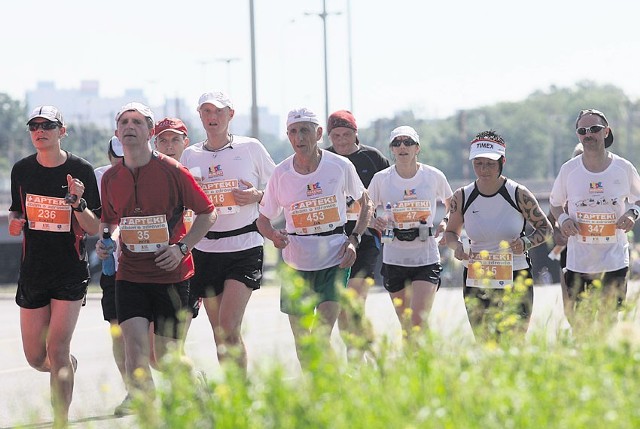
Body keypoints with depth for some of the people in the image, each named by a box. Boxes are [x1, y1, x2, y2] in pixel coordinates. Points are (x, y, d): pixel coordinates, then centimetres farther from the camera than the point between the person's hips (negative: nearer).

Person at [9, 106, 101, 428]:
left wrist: (78, 203, -23)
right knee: (36, 358, 6)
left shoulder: (80, 171, -6)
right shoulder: (21, 170, 4)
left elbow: (95, 229, -4)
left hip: (71, 271, -4)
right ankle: (68, 365, 40)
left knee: (57, 350, -14)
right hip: (33, 271, 4)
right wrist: (15, 222, -4)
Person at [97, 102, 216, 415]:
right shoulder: (111, 177, 4)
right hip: (130, 274, 3)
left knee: (167, 358, 1)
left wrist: (182, 247, -11)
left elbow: (207, 213, 0)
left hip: (172, 274, -3)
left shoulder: (172, 171, -7)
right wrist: (104, 241, 0)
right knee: (134, 340, -18)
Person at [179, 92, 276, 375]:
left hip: (244, 247, -4)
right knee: (218, 332, 6)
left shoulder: (250, 148, 1)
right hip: (206, 248, 4)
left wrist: (257, 196, -11)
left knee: (230, 328, -17)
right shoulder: (190, 156, 9)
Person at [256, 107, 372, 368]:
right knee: (301, 340, 7)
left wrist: (354, 239, -3)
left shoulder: (340, 166, -4)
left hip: (334, 261, -2)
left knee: (322, 336, -15)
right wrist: (274, 235, -14)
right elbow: (263, 219, 9)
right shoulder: (281, 174, -2)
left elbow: (365, 203, 11)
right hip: (297, 263, 2)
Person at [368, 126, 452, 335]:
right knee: (406, 329, 9)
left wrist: (445, 222, -4)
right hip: (394, 260, 2)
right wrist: (374, 221, -14)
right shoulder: (381, 179, -1)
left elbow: (452, 205, 15)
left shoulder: (434, 176, -1)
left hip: (427, 260, -2)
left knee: (418, 325, -16)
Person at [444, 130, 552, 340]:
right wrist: (456, 246, -9)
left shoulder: (519, 194, -7)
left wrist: (526, 242, -16)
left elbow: (544, 227, 4)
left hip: (516, 279, -2)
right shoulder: (462, 197, -1)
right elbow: (451, 232, 14)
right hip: (476, 281, 2)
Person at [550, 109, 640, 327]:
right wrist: (563, 219, -7)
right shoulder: (569, 170, 1)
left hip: (614, 262, 0)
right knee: (576, 322, 1)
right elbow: (555, 203, 15)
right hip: (578, 261, 0)